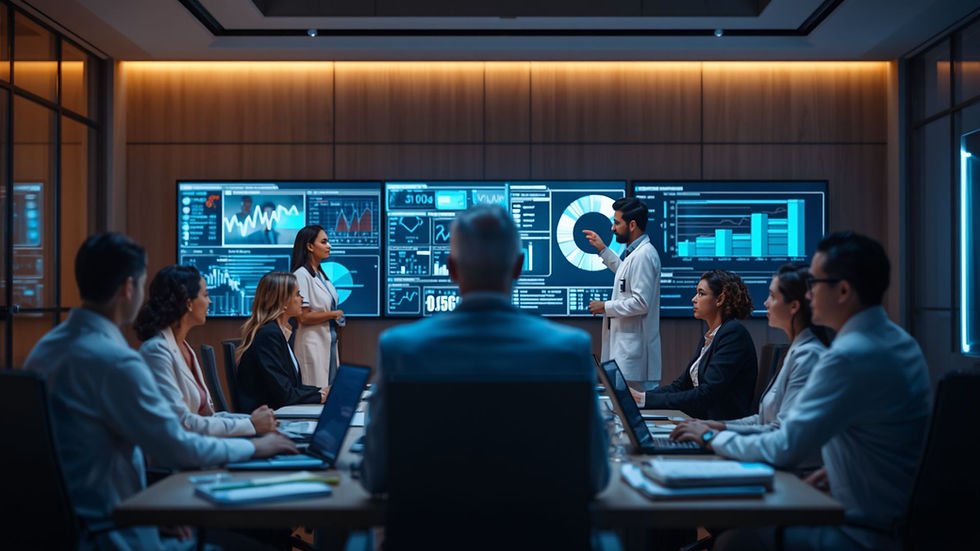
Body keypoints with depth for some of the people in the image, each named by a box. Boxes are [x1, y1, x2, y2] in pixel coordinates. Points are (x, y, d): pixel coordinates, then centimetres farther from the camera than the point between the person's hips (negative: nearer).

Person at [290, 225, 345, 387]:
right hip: (312, 343, -9)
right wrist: (334, 314, -9)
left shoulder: (321, 274, 14)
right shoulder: (301, 275, -14)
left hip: (329, 341, 9)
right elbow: (303, 317, -19)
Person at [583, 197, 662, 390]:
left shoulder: (644, 255, -17)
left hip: (634, 344, -10)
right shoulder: (635, 252, 15)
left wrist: (606, 307, -12)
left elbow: (641, 303, -23)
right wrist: (603, 249, 35)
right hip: (625, 340, 10)